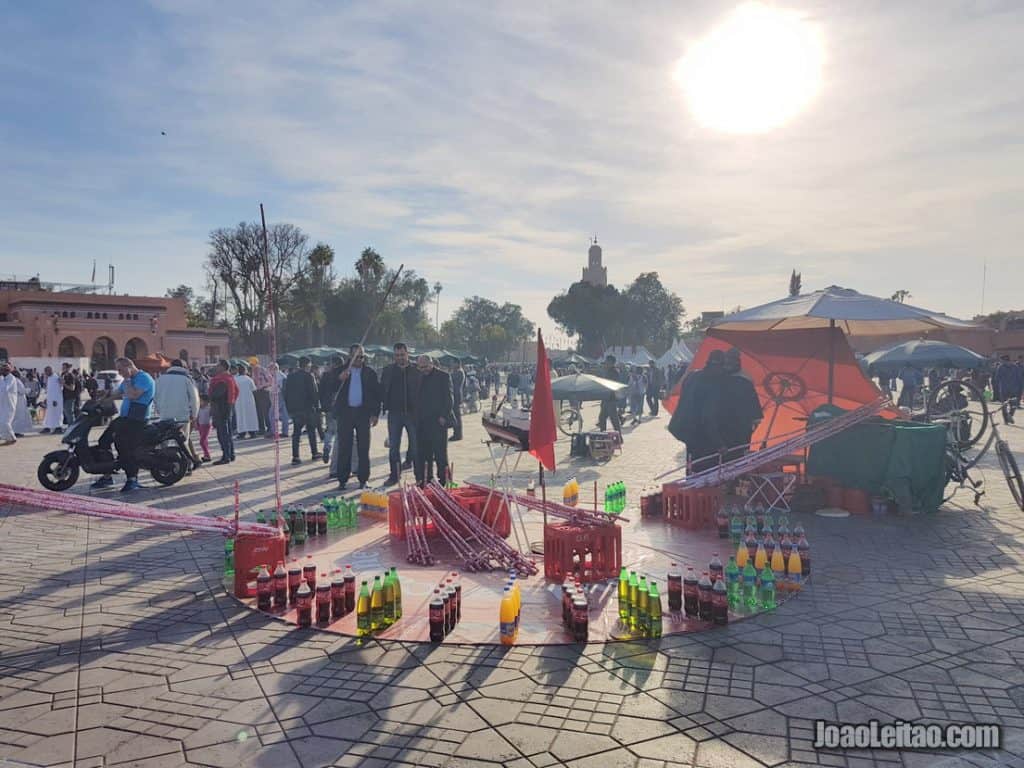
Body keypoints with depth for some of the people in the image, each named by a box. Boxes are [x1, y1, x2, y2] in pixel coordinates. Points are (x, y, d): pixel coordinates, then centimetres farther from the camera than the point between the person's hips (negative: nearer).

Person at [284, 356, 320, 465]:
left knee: (296, 432, 5)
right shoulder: (308, 376, -10)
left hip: (294, 408, 5)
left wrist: (289, 407, 16)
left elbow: (286, 393, 10)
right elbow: (314, 393, -12)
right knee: (311, 431, 10)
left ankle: (295, 456, -1)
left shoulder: (290, 376, 7)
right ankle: (314, 453, 17)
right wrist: (317, 407, -5)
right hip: (307, 408, -4)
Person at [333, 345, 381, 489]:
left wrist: (375, 414, -2)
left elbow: (377, 394, 5)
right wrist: (340, 379, -23)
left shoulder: (370, 373, 7)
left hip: (363, 413, 1)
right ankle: (342, 480, 6)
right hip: (345, 412, 0)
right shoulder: (341, 371, 5)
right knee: (344, 448, 0)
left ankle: (363, 479, 10)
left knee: (363, 448, 3)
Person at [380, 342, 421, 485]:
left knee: (415, 445, 5)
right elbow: (382, 390, 7)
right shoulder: (388, 371, 6)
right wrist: (384, 406, -5)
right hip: (394, 413, 1)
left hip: (413, 413, -1)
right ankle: (394, 475, 12)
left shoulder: (416, 371, 2)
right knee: (393, 446, 4)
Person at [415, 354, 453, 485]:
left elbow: (449, 399, -5)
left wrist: (443, 416, -12)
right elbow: (417, 398, 18)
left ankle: (443, 478, 5)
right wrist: (416, 418, 9)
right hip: (422, 422, 5)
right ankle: (425, 479, 13)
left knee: (440, 452, -2)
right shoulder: (419, 377, 15)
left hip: (438, 421, -5)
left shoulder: (443, 376, -2)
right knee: (423, 453, 6)